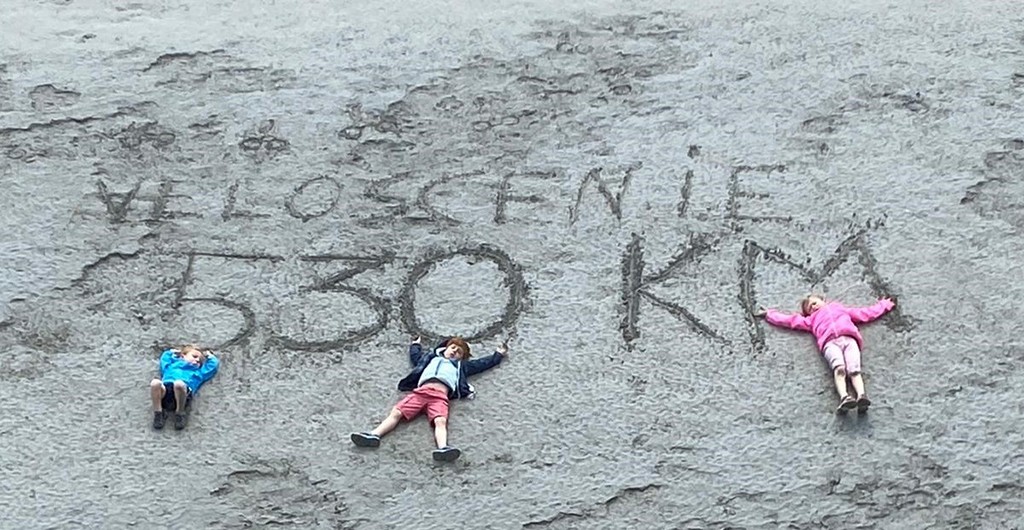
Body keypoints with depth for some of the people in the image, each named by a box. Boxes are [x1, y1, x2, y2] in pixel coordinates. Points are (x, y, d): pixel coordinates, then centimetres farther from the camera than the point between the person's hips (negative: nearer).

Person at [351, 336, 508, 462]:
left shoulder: (461, 366, 36)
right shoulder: (431, 357, 39)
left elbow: (482, 364, 41)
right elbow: (415, 356, 53)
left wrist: (499, 355, 49)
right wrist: (415, 344, 70)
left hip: (440, 395, -2)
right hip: (421, 391, 2)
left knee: (440, 421, -32)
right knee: (396, 412, -18)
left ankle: (442, 448, -59)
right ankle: (374, 435, -33)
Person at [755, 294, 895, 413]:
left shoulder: (841, 309, 42)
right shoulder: (812, 319, 40)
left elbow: (867, 313, 46)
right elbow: (790, 320, 41)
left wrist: (884, 305, 50)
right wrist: (768, 314, 43)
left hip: (849, 338, 1)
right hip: (830, 342, -1)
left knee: (854, 369, -27)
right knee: (839, 368, -32)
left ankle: (862, 396, -50)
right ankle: (844, 397, -55)